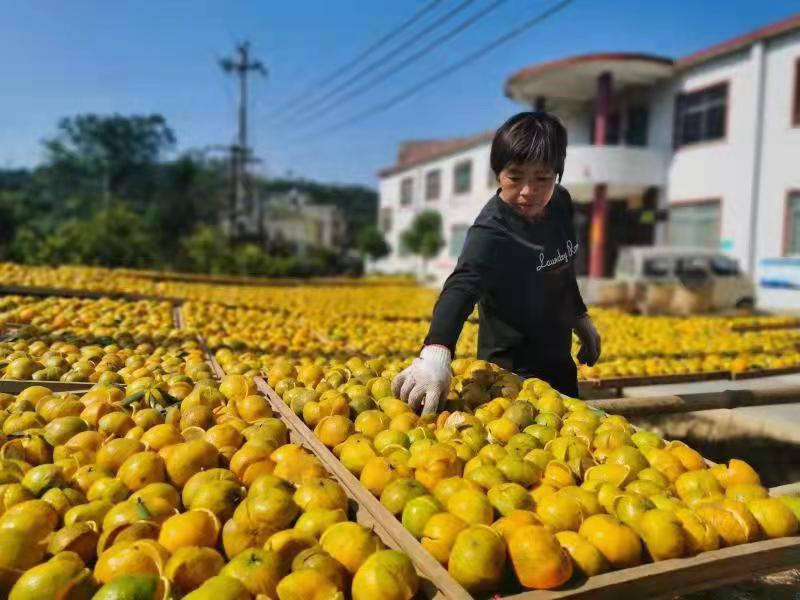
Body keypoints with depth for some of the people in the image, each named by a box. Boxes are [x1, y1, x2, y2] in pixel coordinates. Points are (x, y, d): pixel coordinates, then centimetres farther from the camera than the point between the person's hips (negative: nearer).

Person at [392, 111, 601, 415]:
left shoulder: (560, 202, -5)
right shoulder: (490, 232, -27)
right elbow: (461, 288, -47)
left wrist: (580, 316, 21)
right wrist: (436, 351, -63)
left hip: (558, 360, 7)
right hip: (512, 371, -7)